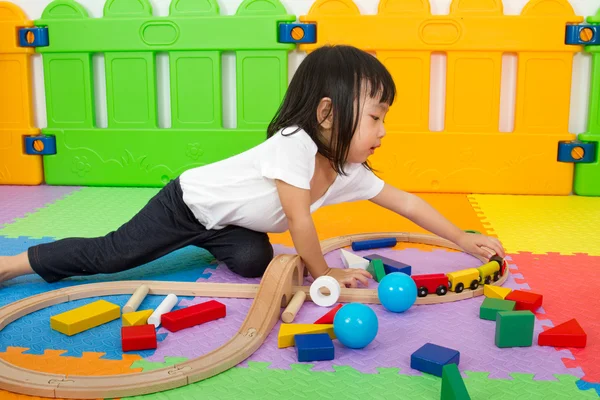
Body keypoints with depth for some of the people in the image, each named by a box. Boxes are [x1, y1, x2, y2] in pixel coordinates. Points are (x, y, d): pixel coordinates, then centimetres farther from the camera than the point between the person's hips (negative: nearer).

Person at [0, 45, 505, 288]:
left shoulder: (350, 171, -10)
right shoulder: (293, 143, -35)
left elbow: (406, 202, -2)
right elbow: (300, 222, -30)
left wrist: (464, 239, 1)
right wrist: (323, 274, -16)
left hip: (228, 221, 7)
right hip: (188, 201, -7)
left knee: (255, 260, -12)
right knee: (111, 254, -7)